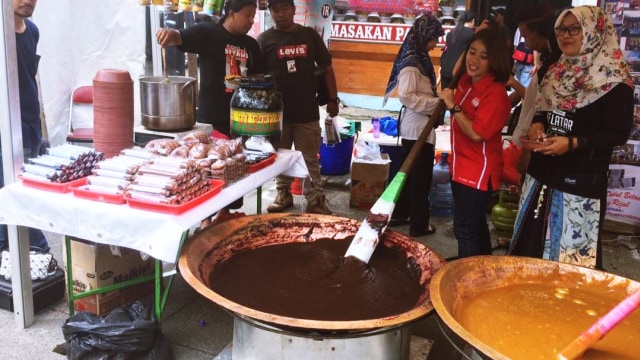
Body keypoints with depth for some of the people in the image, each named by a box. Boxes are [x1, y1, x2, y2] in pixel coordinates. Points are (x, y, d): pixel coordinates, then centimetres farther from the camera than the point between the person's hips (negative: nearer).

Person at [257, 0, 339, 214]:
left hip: (307, 111, 0)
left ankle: (316, 199, 12)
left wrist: (333, 99, 3)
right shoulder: (264, 39, 0)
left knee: (310, 159, 5)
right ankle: (283, 194, 29)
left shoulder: (309, 35, 3)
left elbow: (326, 68, 7)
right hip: (277, 111, 0)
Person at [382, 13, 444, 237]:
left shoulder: (419, 58, 10)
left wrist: (436, 101, 4)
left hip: (416, 126, 9)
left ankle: (399, 215, 30)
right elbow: (406, 96, -27)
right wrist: (436, 102, -23)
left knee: (409, 173, 18)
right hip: (418, 127, -9)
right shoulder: (411, 63, -19)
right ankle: (419, 224, 13)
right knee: (420, 177, 2)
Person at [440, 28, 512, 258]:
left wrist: (453, 106, -24)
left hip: (479, 171, -10)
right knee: (474, 223, 24)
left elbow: (476, 133, -28)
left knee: (464, 229, -6)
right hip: (461, 166, 10)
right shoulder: (466, 81, 3)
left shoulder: (495, 92, -22)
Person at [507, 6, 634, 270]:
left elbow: (619, 133, -13)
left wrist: (572, 143, -24)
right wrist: (538, 123, -1)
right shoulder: (558, 71, 11)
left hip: (580, 181, -7)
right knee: (532, 246, 14)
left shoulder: (614, 81, -12)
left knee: (570, 255, -1)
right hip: (542, 173, 7)